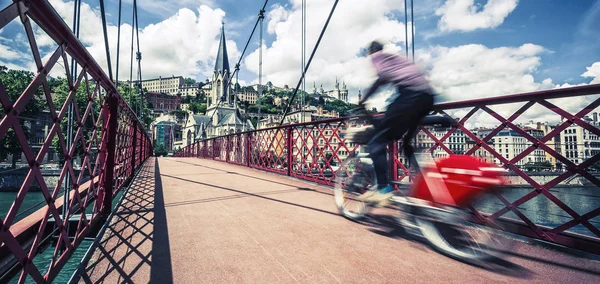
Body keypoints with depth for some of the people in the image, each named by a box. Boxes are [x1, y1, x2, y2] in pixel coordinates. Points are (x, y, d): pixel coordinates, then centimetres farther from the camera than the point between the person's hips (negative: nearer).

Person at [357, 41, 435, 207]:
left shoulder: (376, 55, 15)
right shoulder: (395, 57, 36)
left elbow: (383, 77, -5)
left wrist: (363, 100, 2)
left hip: (410, 94, -8)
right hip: (427, 96, 8)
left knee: (377, 142, -5)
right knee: (408, 143, 23)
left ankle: (383, 189, -16)